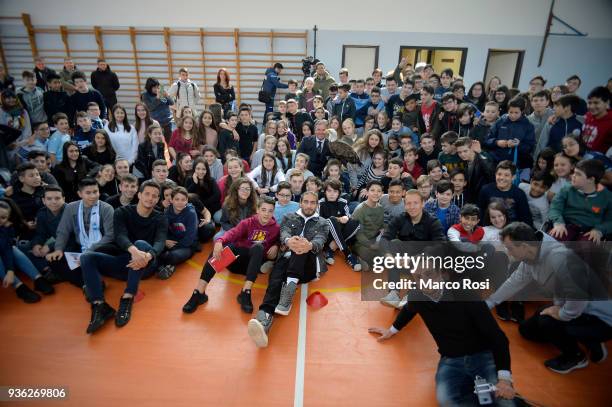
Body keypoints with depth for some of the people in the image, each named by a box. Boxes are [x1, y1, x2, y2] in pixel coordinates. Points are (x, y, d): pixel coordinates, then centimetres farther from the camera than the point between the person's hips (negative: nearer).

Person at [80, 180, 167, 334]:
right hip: (124, 262, 2)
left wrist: (147, 256, -41)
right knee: (87, 257, -20)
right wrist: (133, 251, -40)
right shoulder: (122, 213, 4)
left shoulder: (160, 219, 3)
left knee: (141, 243, -32)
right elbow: (120, 236, -16)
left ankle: (127, 299, -35)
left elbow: (160, 243, -16)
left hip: (146, 265, -2)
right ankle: (100, 305, -34)